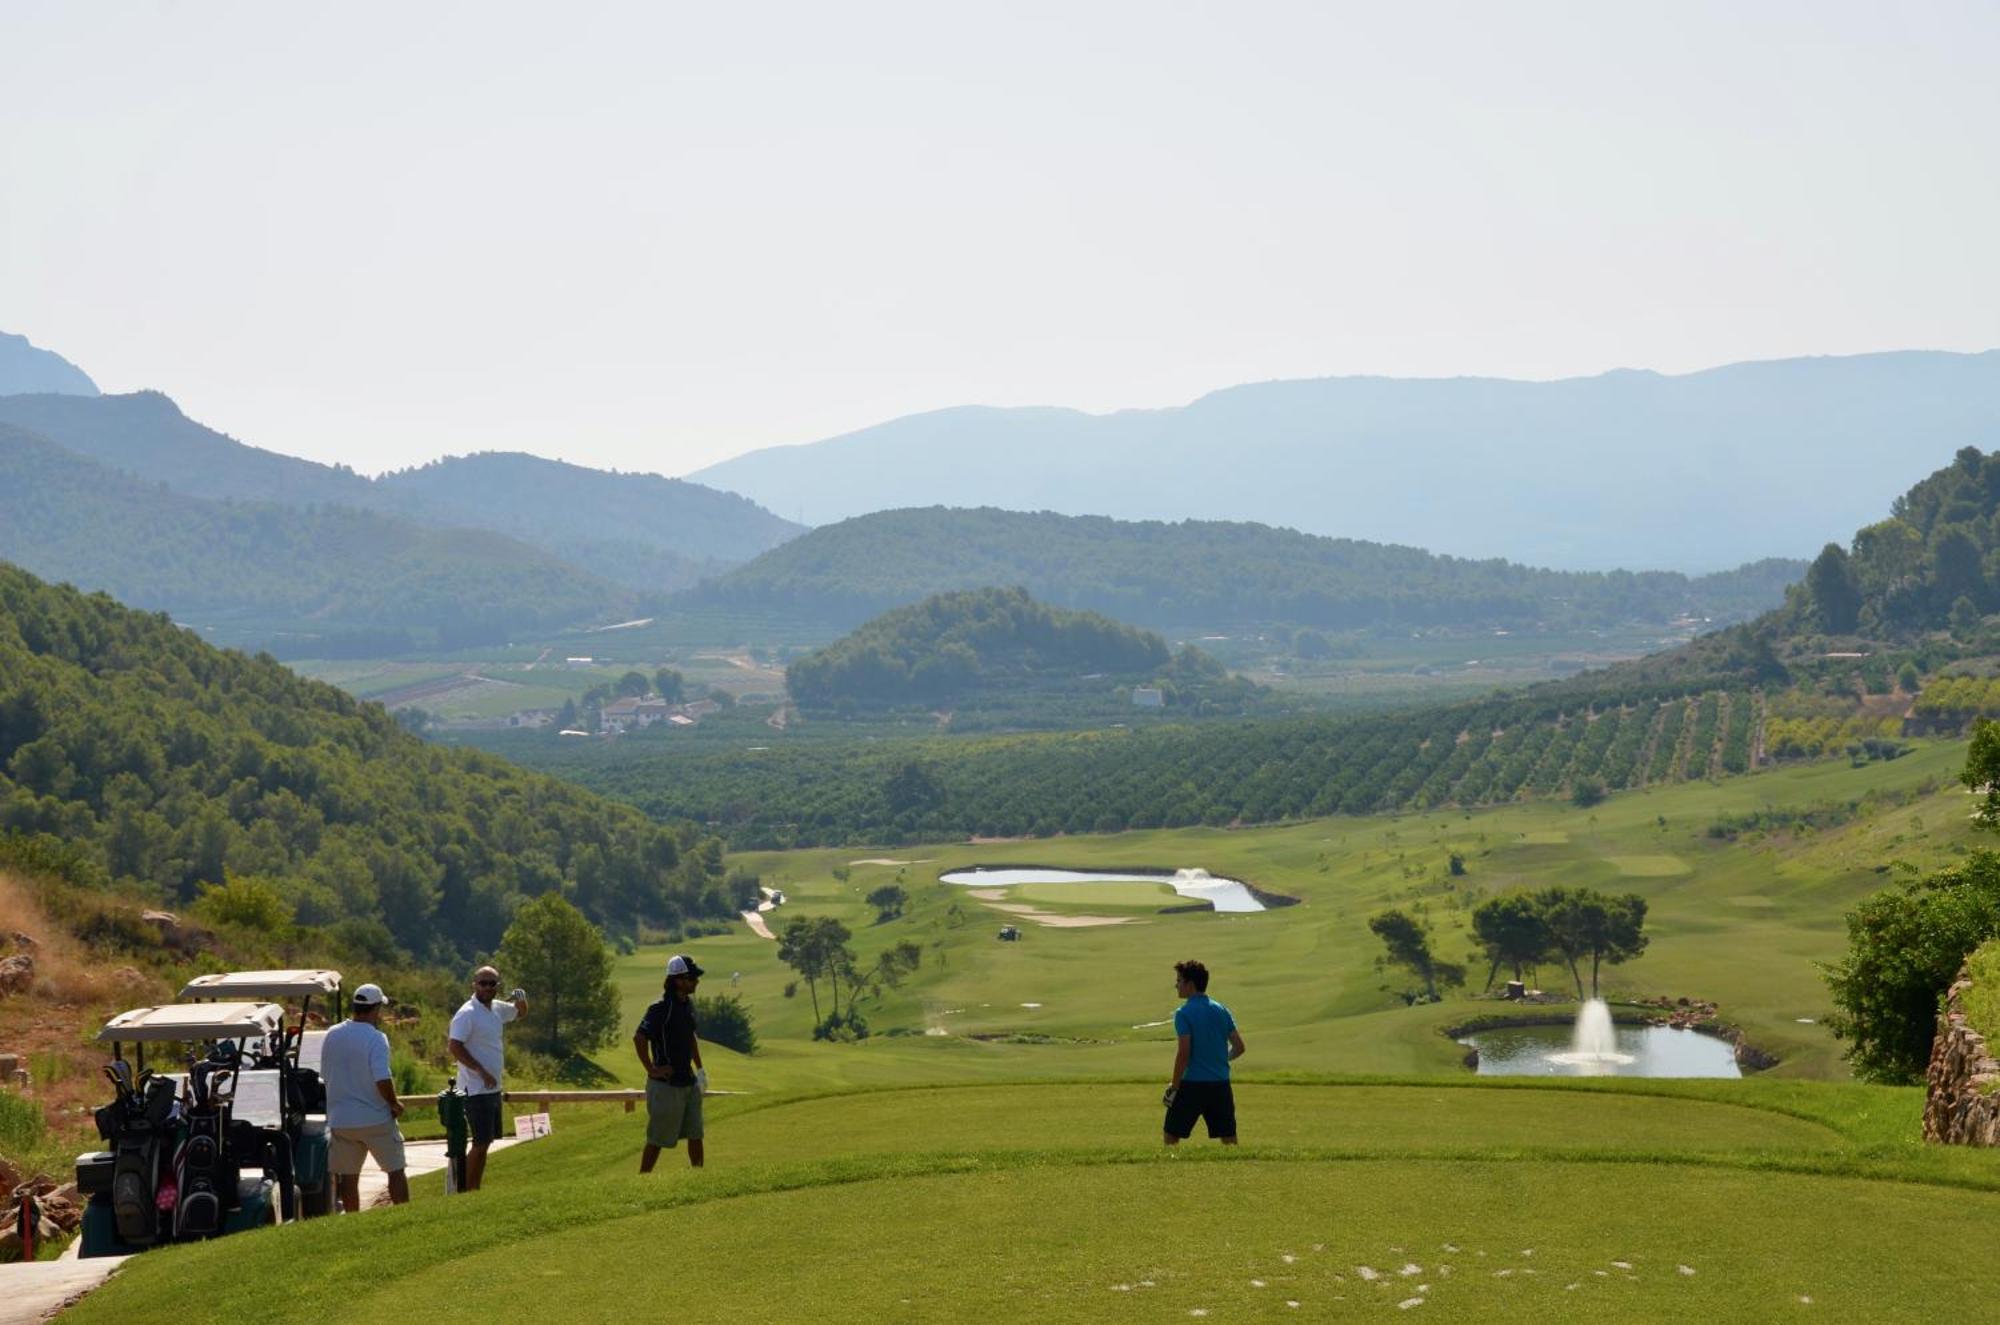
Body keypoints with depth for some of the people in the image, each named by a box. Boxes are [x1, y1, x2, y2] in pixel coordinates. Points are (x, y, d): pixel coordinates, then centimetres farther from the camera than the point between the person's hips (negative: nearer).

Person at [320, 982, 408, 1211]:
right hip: (376, 1119, -5)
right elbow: (383, 1080, -23)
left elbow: (325, 1077, 13)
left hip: (341, 1120, 5)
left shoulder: (331, 1036, 4)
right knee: (395, 1171, 6)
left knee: (347, 1176, 9)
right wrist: (395, 1104, -7)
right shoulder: (375, 1038, -15)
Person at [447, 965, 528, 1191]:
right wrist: (481, 1071, -25)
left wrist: (521, 1000, 5)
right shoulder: (467, 1014, -15)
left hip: (493, 1088, 9)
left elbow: (521, 1013, 29)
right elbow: (454, 1046, -23)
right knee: (481, 1143, -9)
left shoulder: (497, 1009, 10)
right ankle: (467, 1192, -4)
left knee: (486, 1140, 14)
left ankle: (474, 1190, 22)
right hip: (476, 1089, -9)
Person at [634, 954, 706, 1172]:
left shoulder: (688, 1004, 9)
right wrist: (651, 1070, -22)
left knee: (695, 1135, 13)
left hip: (688, 1082, 8)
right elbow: (639, 1039, -29)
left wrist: (699, 1068, 20)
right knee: (657, 1139, 1)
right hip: (666, 1084, -8)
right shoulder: (661, 1008, -20)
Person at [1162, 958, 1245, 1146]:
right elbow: (1239, 1047, 8)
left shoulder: (1183, 1013, -10)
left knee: (1172, 1136, 7)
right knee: (1229, 1138, 9)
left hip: (1193, 1083, -5)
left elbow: (1184, 1052, -15)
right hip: (1221, 1083, 5)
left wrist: (1174, 1086, -9)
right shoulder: (1221, 1010, 8)